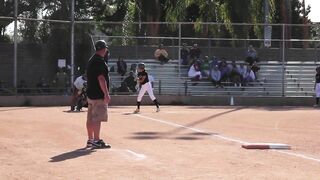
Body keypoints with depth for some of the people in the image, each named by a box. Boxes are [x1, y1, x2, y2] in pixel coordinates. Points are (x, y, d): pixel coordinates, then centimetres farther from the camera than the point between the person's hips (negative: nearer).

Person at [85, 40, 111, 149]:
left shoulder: (91, 60, 16)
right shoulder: (100, 61, -15)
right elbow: (101, 78, -21)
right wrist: (106, 94, -22)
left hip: (90, 93, 10)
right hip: (98, 95, -10)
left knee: (90, 118, 12)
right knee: (97, 118, -8)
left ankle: (90, 140, 17)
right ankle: (96, 141, -8)